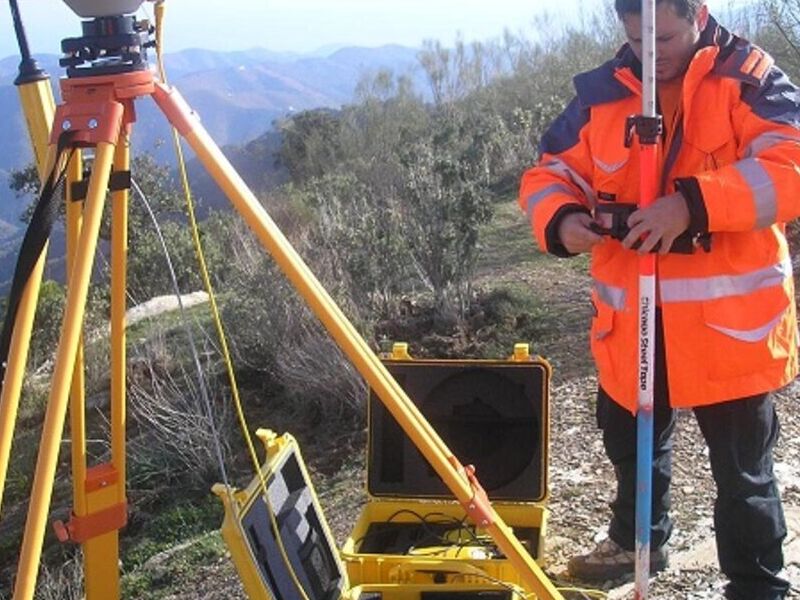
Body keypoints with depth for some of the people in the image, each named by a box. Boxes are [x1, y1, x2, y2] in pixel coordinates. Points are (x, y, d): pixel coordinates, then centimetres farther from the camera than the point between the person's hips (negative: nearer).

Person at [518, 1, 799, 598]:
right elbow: (549, 175, 8)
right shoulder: (602, 92, 5)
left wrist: (694, 204, -31)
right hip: (631, 318, 5)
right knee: (630, 441, 24)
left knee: (743, 467, 7)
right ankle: (637, 539, 49)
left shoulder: (750, 79, -6)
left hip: (729, 319, -4)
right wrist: (562, 220, -15)